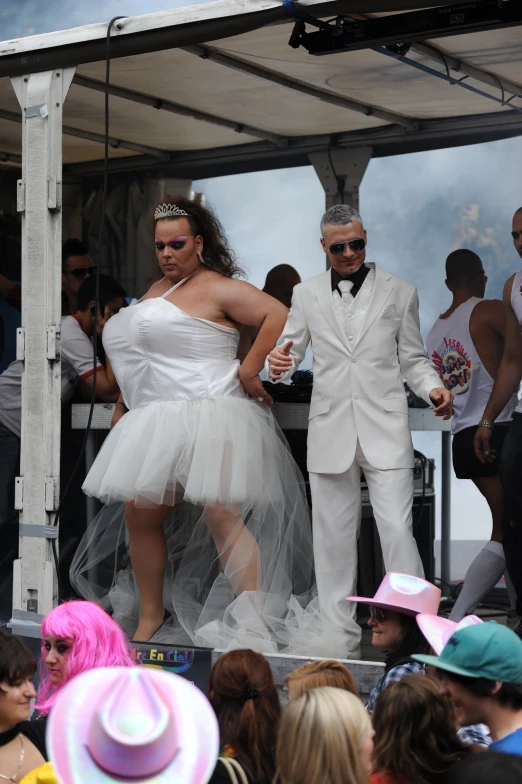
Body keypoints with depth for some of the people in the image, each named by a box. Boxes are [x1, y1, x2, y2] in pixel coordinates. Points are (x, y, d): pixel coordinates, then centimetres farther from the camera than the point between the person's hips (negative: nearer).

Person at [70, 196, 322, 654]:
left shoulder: (219, 289, -3)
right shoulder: (155, 292, 22)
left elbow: (279, 316, -14)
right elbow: (137, 362, 31)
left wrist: (250, 371, -13)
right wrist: (123, 408, 27)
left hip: (210, 417, -8)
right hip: (158, 422, 8)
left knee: (221, 515, -15)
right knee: (139, 513, 4)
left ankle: (257, 626, -14)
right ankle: (149, 621, 16)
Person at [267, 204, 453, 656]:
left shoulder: (399, 292, 9)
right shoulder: (306, 295, 12)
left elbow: (412, 359, 11)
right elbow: (291, 354, 13)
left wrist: (433, 388, -10)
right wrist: (278, 365, -11)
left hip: (384, 430, -2)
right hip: (331, 431, 2)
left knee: (397, 530, -11)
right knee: (333, 536, 5)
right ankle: (341, 636, 14)